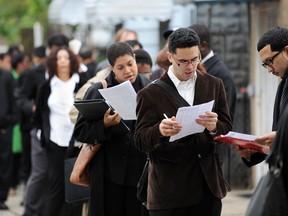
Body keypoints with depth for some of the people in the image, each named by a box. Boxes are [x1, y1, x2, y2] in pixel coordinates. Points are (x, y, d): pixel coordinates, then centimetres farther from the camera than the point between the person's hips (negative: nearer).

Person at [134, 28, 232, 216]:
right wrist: (159, 130, -26)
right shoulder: (151, 94, -1)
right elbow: (140, 142, -4)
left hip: (208, 186, 3)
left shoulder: (214, 85, 9)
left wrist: (214, 127, -17)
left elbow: (227, 130, 8)